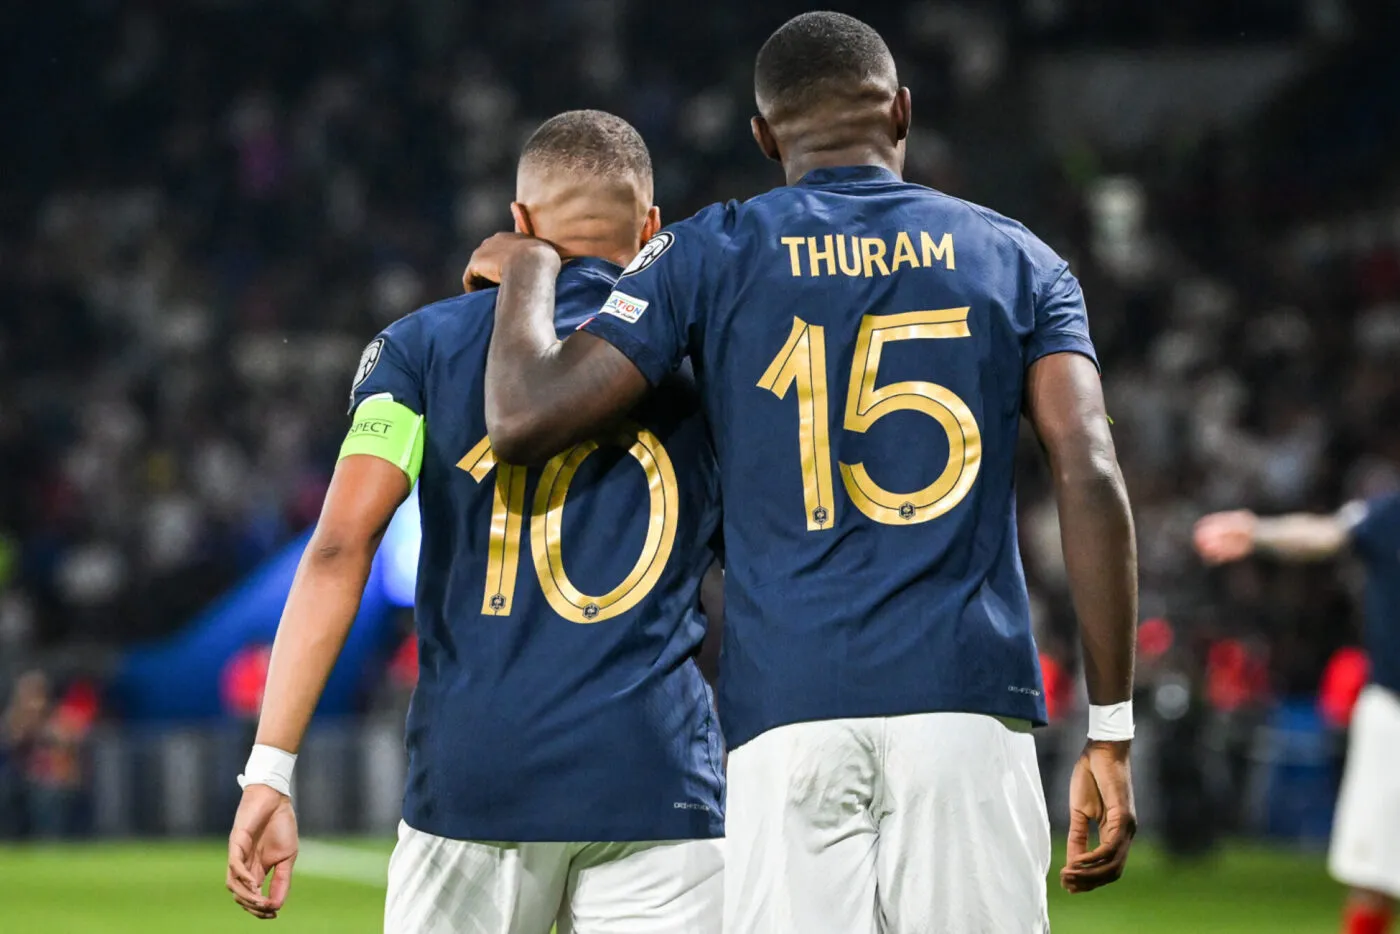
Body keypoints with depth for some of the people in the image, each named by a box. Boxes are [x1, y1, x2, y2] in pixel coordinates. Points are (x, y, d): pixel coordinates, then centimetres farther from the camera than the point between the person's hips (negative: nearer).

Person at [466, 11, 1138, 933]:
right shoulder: (1015, 259, 13)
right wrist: (1111, 733, 2)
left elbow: (527, 417, 0)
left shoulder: (709, 257, 8)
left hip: (791, 715, -1)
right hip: (969, 702, 1)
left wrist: (529, 270, 21)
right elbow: (1091, 477, 1)